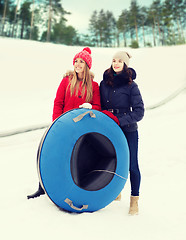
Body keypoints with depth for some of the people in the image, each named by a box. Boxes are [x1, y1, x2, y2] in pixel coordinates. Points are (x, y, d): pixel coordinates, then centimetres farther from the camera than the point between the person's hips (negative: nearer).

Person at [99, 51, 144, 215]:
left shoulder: (131, 86, -7)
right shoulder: (104, 83, 5)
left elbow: (139, 112, -10)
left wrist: (120, 120, -19)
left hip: (128, 131, -3)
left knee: (132, 165, 1)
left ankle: (134, 200, 18)